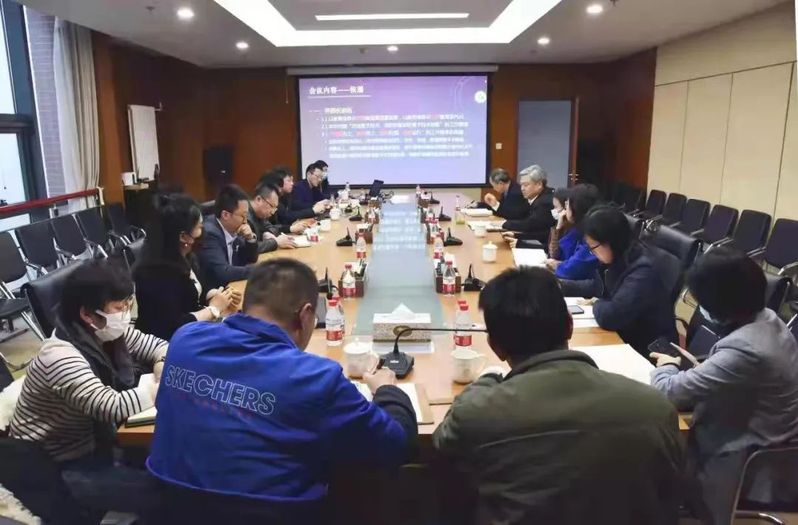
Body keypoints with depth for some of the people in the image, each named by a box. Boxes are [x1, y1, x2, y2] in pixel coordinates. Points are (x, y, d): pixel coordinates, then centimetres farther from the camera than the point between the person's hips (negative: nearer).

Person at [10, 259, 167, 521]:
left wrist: (167, 364, -16)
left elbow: (156, 346, 6)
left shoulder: (106, 333, -5)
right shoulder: (60, 356, -29)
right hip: (55, 470, -8)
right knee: (165, 490, -22)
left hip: (93, 442, 8)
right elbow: (114, 408, -36)